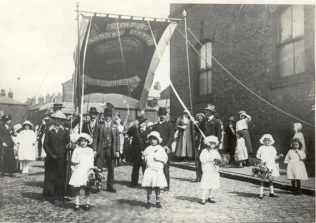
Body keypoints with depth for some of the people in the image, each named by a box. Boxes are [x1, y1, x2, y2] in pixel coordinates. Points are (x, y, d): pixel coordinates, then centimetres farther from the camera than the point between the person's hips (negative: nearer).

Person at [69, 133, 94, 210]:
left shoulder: (90, 150, 14)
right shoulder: (76, 150, 11)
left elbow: (92, 161, 10)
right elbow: (72, 160, 7)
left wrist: (91, 168, -6)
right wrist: (75, 162, -14)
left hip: (87, 171, 0)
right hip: (78, 170, 0)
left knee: (87, 187, -2)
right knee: (77, 186, -5)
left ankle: (87, 203, 6)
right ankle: (77, 203, 3)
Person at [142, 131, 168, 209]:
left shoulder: (161, 149, 3)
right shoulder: (148, 149, 8)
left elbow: (165, 159, 1)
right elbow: (145, 158, 13)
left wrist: (158, 159, -14)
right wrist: (143, 156, -8)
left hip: (158, 170, -1)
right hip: (149, 169, 1)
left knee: (157, 186, 3)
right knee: (149, 186, 0)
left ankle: (158, 201, 15)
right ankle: (148, 201, 12)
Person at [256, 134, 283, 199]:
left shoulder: (272, 148, 13)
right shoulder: (261, 148, 1)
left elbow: (275, 157, 15)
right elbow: (257, 155, 0)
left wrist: (279, 156, -3)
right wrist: (260, 159, -18)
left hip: (271, 165, 4)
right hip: (263, 165, -4)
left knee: (271, 179, 11)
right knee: (262, 179, -2)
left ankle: (272, 192, 21)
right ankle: (261, 193, 2)